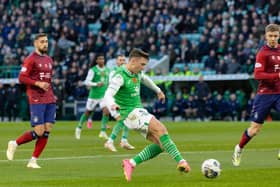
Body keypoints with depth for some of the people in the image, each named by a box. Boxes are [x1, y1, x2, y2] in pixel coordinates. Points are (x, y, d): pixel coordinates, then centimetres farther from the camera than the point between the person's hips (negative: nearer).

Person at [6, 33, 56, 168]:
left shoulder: (49, 60, 17)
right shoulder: (31, 59, -6)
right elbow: (21, 78, -11)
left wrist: (52, 94, 16)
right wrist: (38, 83, -21)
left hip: (49, 100, 7)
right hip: (36, 100, -7)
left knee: (47, 131, -1)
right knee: (39, 131, -11)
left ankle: (33, 161, 7)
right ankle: (14, 144, 12)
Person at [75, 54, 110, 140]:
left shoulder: (107, 70, 6)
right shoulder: (93, 70, -10)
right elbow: (87, 82, -16)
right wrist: (96, 84, -29)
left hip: (104, 95, 3)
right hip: (94, 95, -3)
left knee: (106, 111, -17)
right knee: (88, 113, 9)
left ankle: (103, 132, -11)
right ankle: (79, 128, 32)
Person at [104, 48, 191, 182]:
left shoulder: (136, 73, 10)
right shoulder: (120, 76, -15)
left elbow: (145, 79, 34)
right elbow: (108, 95, -27)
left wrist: (158, 90, 47)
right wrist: (112, 105, -49)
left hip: (140, 112, 9)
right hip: (131, 114, -9)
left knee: (160, 144, -4)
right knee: (160, 129, -26)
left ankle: (131, 163, -4)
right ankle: (180, 161, -31)